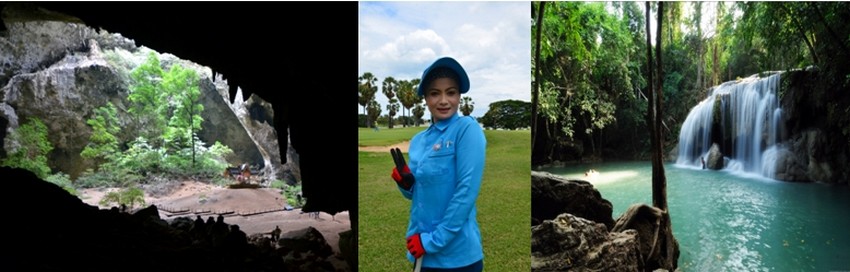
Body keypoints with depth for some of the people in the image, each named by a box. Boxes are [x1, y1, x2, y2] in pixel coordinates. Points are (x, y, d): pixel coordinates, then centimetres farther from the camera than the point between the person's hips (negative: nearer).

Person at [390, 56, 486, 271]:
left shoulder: (467, 128, -12)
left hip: (456, 255, -6)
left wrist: (435, 240, -16)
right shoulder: (418, 140, 8)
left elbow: (466, 190, -18)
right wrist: (405, 183, -6)